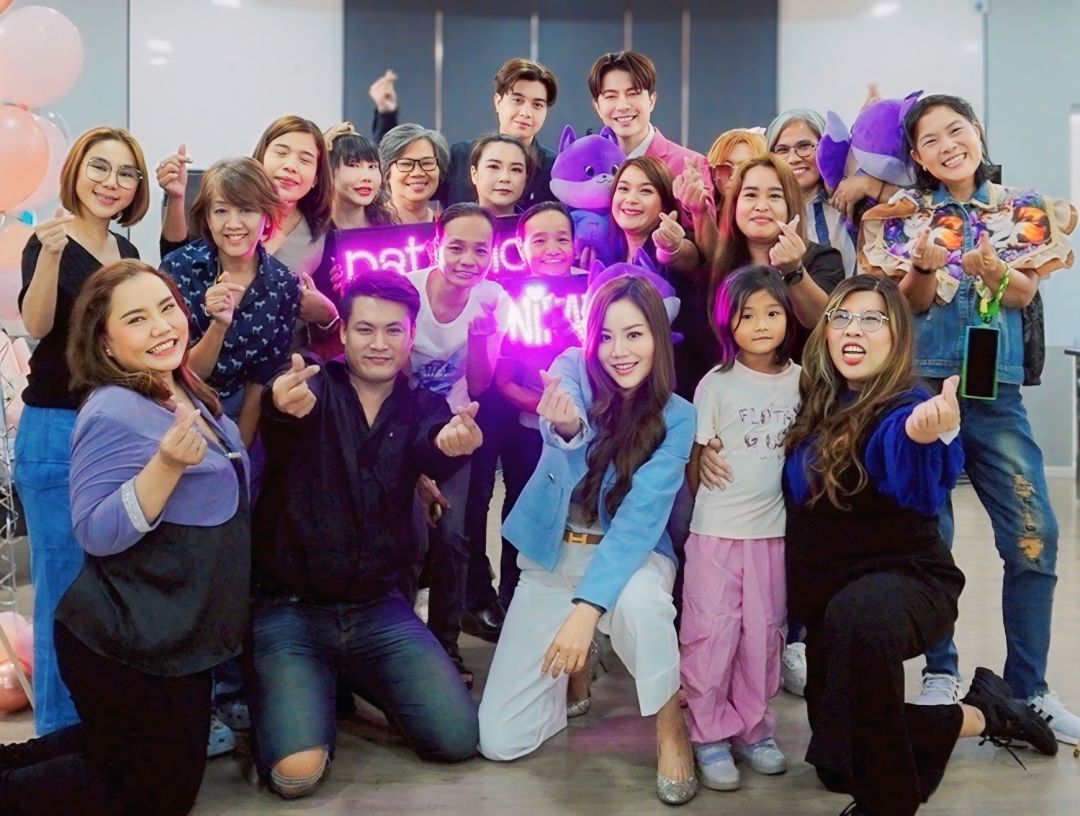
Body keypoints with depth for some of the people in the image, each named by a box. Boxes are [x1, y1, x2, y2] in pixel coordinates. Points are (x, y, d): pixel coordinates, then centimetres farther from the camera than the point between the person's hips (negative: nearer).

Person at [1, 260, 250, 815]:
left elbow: (229, 473, 22)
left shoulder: (186, 397, 5)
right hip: (128, 647, -9)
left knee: (135, 759, 25)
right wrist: (168, 464, -38)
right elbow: (96, 534, -27)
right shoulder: (115, 413, -22)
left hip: (176, 637, 9)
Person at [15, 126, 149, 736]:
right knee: (68, 585, -5)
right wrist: (49, 255, -44)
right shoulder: (50, 242, -10)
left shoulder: (126, 251, 11)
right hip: (58, 435, -7)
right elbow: (37, 324, -28)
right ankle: (61, 732, 6)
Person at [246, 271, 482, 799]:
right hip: (290, 609, -3)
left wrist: (453, 442, -46)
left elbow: (433, 457, -20)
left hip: (379, 608, 4)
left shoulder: (422, 408, 4)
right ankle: (312, 686, 15)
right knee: (296, 772, -20)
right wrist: (282, 405, -57)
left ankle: (355, 677, 20)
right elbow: (287, 407, -30)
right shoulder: (315, 387, -5)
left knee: (459, 739, -7)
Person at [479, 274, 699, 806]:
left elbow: (640, 519, -23)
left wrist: (588, 605, -36)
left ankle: (670, 723, -11)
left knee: (636, 602, -40)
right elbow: (559, 426, -34)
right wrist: (566, 428, -59)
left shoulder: (676, 417, -13)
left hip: (631, 556, -1)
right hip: (550, 559, 1)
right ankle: (576, 667, 25)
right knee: (498, 741, -5)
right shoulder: (574, 369, -11)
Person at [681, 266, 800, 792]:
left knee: (764, 632, 10)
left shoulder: (802, 381, 3)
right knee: (711, 631, 0)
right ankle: (710, 733, 11)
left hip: (776, 527, 3)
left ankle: (753, 728, 23)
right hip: (718, 529, -3)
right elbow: (696, 457, 1)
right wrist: (699, 511, -3)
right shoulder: (716, 384, -6)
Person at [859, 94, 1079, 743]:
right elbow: (907, 304, 0)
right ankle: (940, 672, 16)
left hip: (996, 393, 1)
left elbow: (1024, 294, -2)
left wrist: (992, 269, -23)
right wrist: (924, 267, -22)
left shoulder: (1023, 211, 9)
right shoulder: (904, 216, 5)